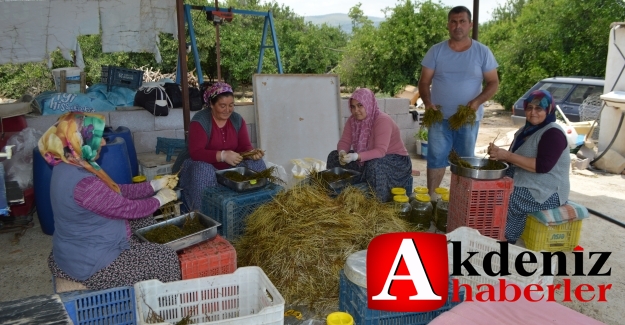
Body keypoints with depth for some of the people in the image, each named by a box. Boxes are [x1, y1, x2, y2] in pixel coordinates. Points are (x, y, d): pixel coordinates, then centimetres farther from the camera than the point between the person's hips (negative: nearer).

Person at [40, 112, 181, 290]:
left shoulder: (68, 167, -1)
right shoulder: (83, 183, -33)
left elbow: (115, 191, 8)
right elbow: (129, 208, -22)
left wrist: (155, 185, 9)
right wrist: (160, 198, -4)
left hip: (77, 250, 10)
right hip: (90, 264, -10)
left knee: (144, 222, 22)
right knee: (167, 259, -3)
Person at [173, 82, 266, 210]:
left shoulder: (237, 120, 0)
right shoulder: (200, 121, -17)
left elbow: (244, 146, -2)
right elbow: (196, 153, -25)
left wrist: (252, 153, -28)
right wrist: (222, 155, -39)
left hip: (229, 166, 5)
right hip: (201, 164, -4)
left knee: (257, 163, -17)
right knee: (204, 171, -39)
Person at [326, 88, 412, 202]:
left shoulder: (383, 120, -25)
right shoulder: (352, 120, -3)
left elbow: (380, 151, -33)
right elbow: (344, 141, -5)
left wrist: (356, 156, -45)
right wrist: (342, 153, -29)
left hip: (395, 161, -7)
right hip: (367, 160, 7)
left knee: (375, 165, -40)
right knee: (334, 156, -4)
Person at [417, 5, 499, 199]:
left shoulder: (482, 52, -2)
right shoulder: (436, 51, -1)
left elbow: (493, 83, 0)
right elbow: (424, 81, 0)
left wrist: (477, 102, -17)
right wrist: (427, 102, -19)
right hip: (440, 118, 0)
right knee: (436, 159, 2)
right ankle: (431, 197, 12)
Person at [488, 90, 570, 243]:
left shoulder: (553, 133, -15)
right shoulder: (526, 130, 11)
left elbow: (542, 166, -26)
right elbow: (515, 159, 13)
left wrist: (507, 155, -27)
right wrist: (498, 154, -10)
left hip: (547, 193, -8)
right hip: (526, 184, 8)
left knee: (506, 201, -27)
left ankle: (505, 240, -9)